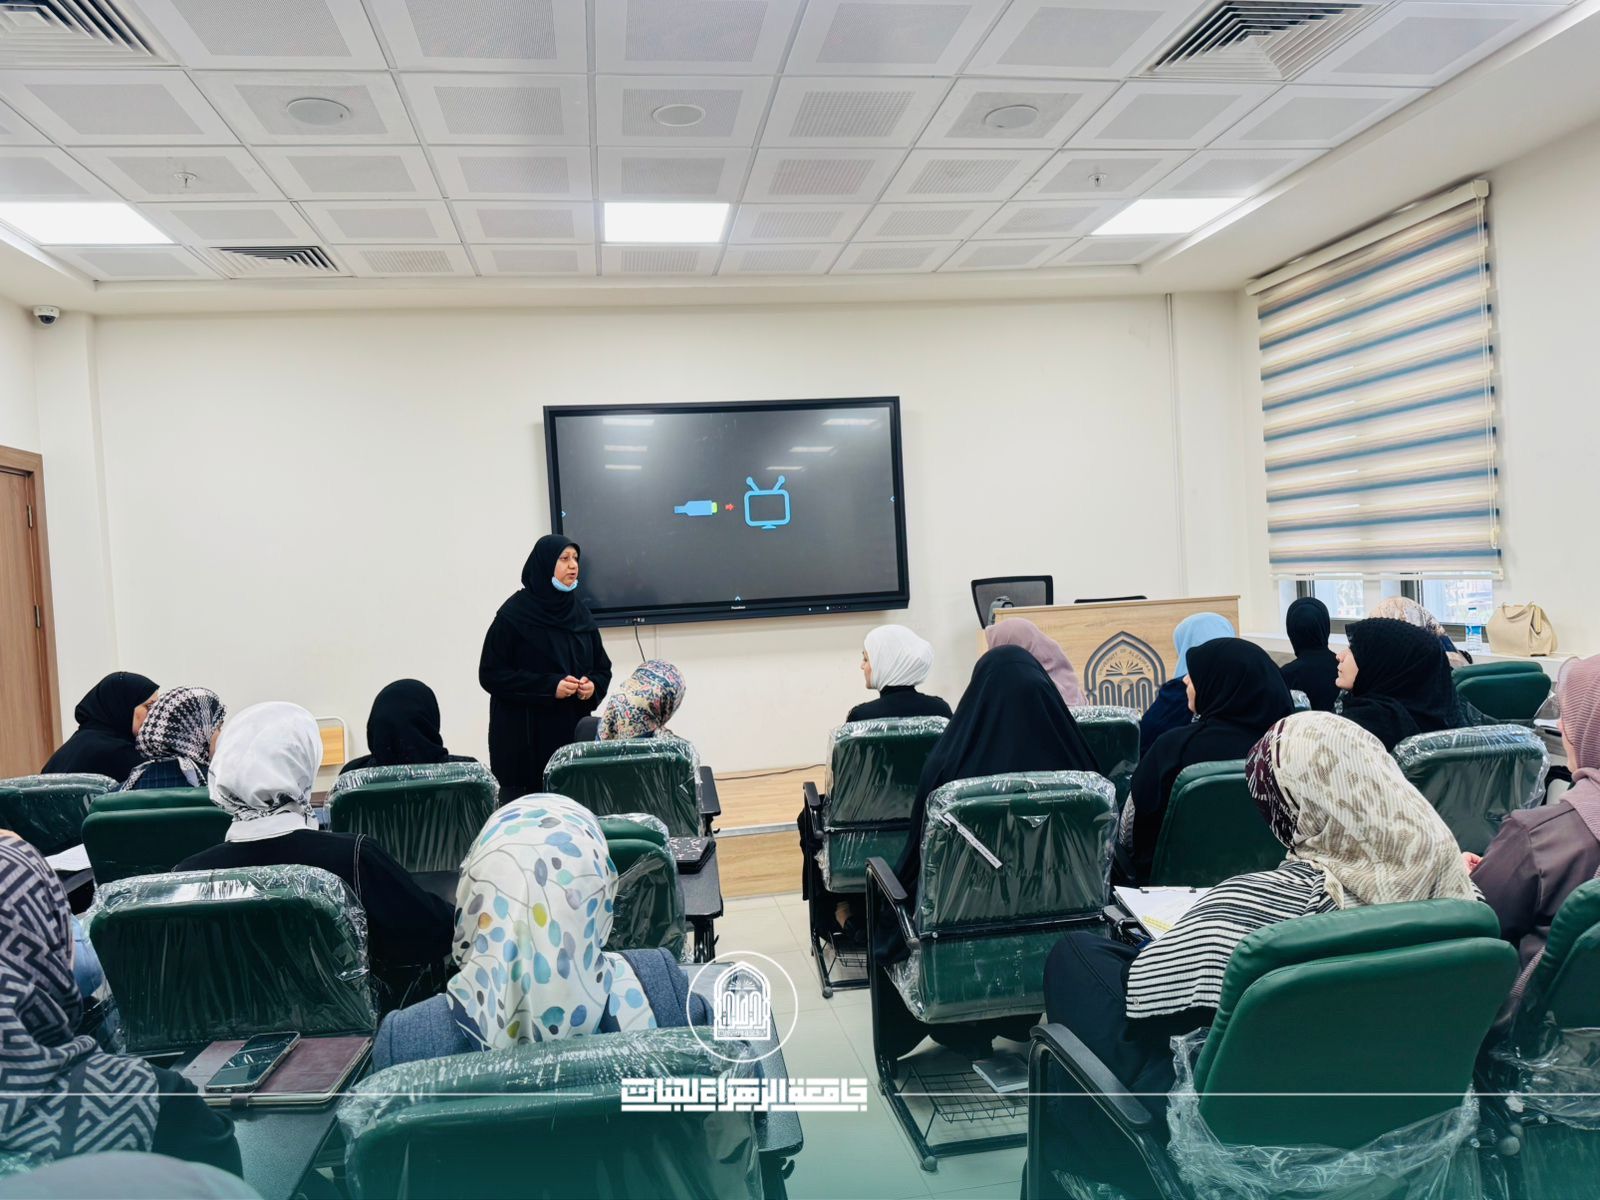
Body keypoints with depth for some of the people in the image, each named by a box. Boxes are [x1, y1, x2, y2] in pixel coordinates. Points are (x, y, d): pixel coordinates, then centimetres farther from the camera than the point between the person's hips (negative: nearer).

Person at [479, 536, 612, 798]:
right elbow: (491, 674, -8)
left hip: (574, 729, 4)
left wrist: (593, 686, -7)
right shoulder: (514, 614, -5)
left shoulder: (579, 611, 10)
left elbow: (602, 667, 15)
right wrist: (549, 686, -16)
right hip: (525, 737, -4)